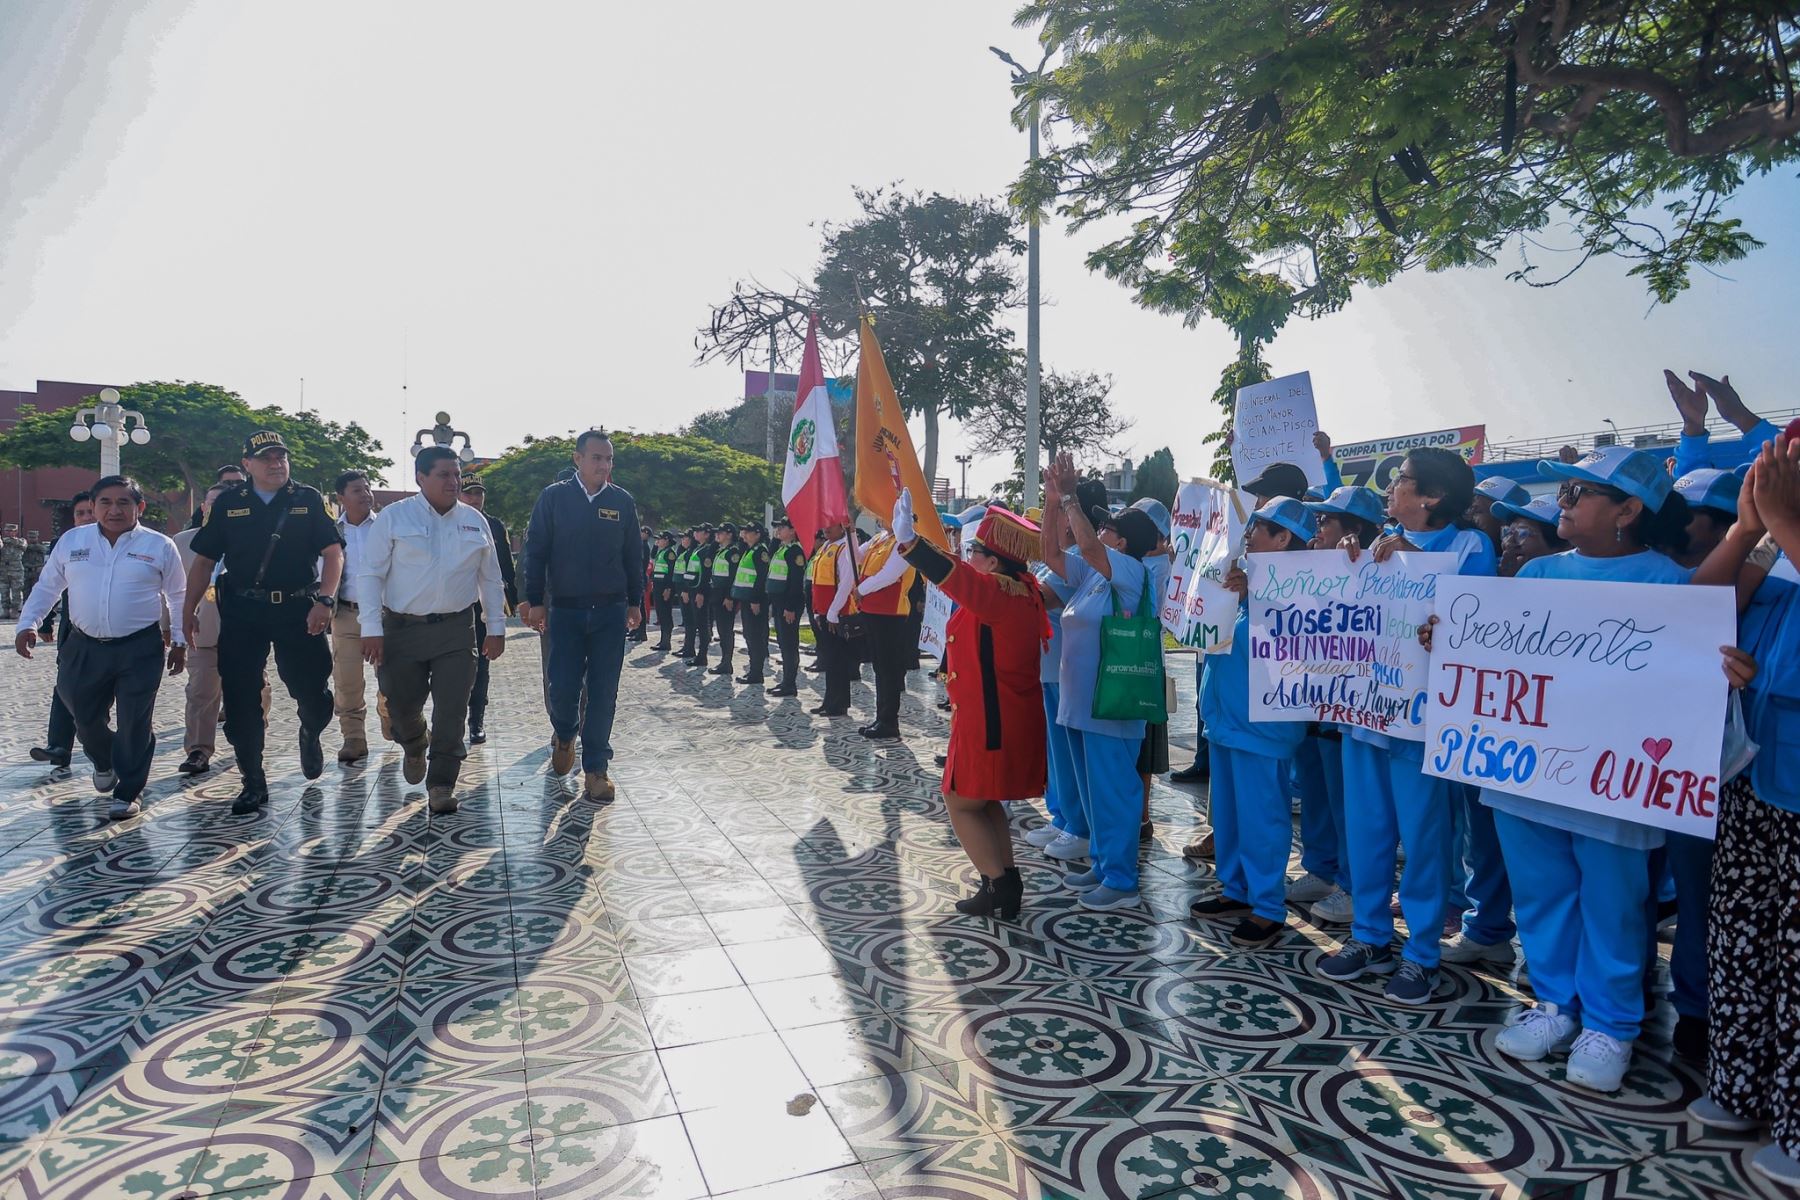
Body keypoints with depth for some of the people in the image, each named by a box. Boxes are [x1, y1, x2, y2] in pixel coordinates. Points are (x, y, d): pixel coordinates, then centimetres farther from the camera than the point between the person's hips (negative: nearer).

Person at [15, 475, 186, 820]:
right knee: (85, 718, 14)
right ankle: (104, 763, 44)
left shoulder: (159, 546, -1)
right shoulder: (71, 542, 5)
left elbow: (178, 597, 7)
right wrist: (28, 623, 2)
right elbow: (47, 587, 14)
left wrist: (180, 641, 5)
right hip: (84, 648, 3)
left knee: (134, 723, 0)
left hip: (139, 650, -3)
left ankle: (127, 793, 13)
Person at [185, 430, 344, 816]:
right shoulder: (228, 504, 8)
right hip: (241, 612, 2)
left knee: (314, 691, -4)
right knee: (241, 700, 2)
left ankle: (310, 735, 32)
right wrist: (188, 610, 3)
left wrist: (325, 600, -16)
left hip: (298, 610, -1)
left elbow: (333, 552, -3)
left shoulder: (308, 500, 4)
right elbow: (204, 560, 10)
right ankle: (253, 782, 14)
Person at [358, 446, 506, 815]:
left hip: (456, 630, 1)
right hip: (402, 628, -1)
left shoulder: (475, 521, 8)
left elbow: (490, 578, 14)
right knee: (402, 705, 8)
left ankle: (441, 785, 5)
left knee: (452, 709, -5)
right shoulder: (394, 517, -1)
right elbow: (369, 573, -3)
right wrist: (371, 628, -10)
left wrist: (495, 627, 10)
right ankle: (414, 749, 42)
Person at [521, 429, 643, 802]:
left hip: (611, 611, 1)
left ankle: (595, 768, 11)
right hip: (565, 610, -1)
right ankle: (564, 736, 30)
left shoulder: (623, 501, 5)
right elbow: (535, 551, 1)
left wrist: (634, 602, 11)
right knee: (563, 687, -3)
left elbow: (633, 556, 10)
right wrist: (535, 601, -3)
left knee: (604, 693, 1)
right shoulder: (554, 497, 0)